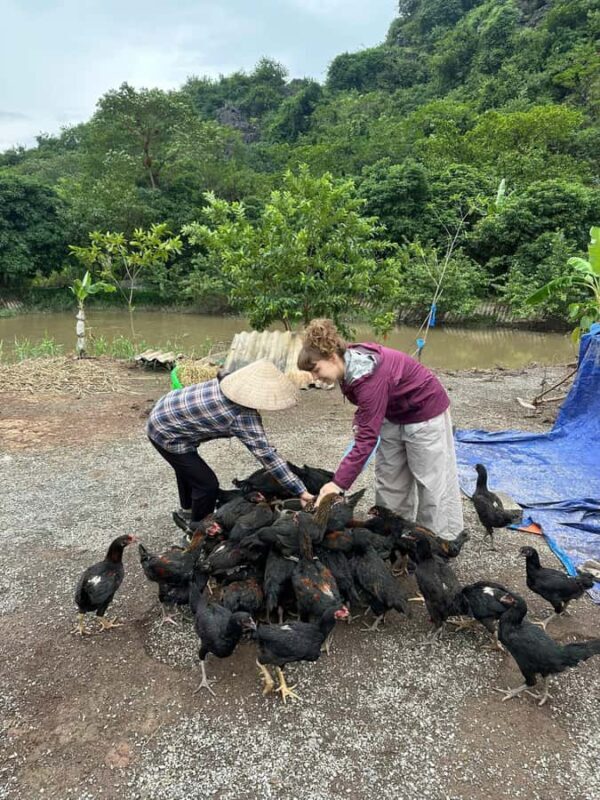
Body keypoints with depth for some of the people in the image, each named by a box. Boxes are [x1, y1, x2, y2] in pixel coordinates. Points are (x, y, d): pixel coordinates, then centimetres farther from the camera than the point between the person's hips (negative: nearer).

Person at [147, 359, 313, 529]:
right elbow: (265, 453, -33)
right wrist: (300, 491, -31)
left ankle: (188, 509, 57)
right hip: (167, 434, -10)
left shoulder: (237, 383, -8)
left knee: (187, 467, 31)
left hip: (166, 413, 10)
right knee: (207, 483, -4)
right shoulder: (243, 415, -32)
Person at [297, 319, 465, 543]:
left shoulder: (370, 377, -37)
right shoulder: (350, 363, -10)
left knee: (431, 479, 0)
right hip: (395, 414, 9)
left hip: (425, 411, -9)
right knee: (388, 477, 13)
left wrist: (338, 484, -37)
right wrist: (359, 420, -9)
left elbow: (367, 439, -37)